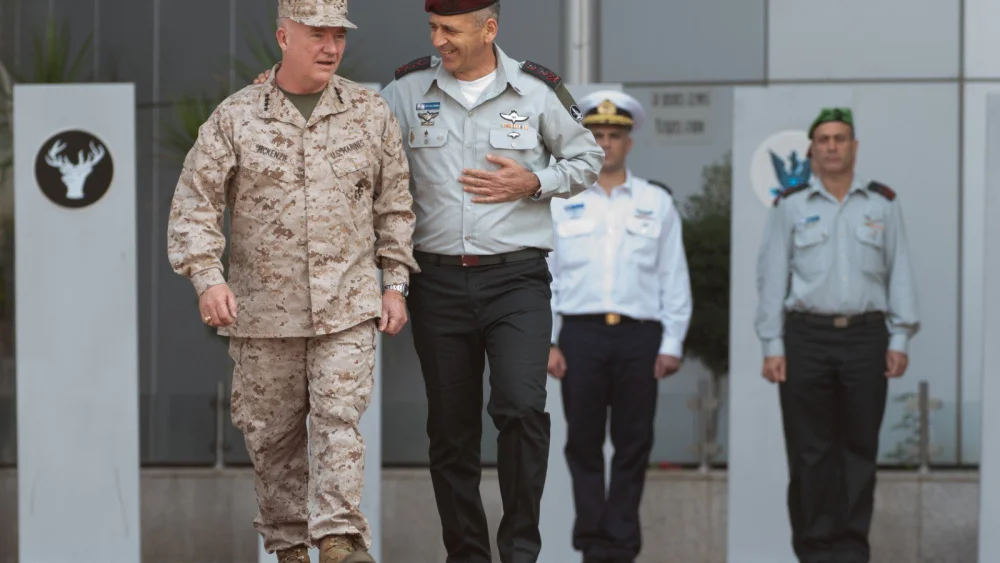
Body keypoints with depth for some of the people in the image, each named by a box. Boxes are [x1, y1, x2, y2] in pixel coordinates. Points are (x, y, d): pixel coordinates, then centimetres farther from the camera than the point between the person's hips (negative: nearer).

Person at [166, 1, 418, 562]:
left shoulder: (371, 112, 5)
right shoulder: (236, 117, 1)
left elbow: (395, 204, 12)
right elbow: (195, 203, -1)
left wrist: (395, 283, 6)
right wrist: (208, 277, -14)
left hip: (348, 305, 0)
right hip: (264, 307, 0)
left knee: (339, 418, -11)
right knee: (273, 432, 6)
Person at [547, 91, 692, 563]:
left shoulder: (657, 203, 9)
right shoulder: (560, 203, 8)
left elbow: (674, 279, 8)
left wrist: (672, 344, 1)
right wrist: (546, 341, -1)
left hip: (639, 335, 0)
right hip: (581, 333, 0)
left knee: (633, 444, 1)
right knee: (583, 443, 1)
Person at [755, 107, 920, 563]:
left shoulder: (883, 204, 9)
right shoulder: (790, 206, 5)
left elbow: (899, 273, 8)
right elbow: (771, 278, 5)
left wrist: (900, 340, 1)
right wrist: (772, 347, -1)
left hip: (865, 336, 1)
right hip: (806, 336, -1)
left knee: (860, 448, 2)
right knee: (810, 450, 0)